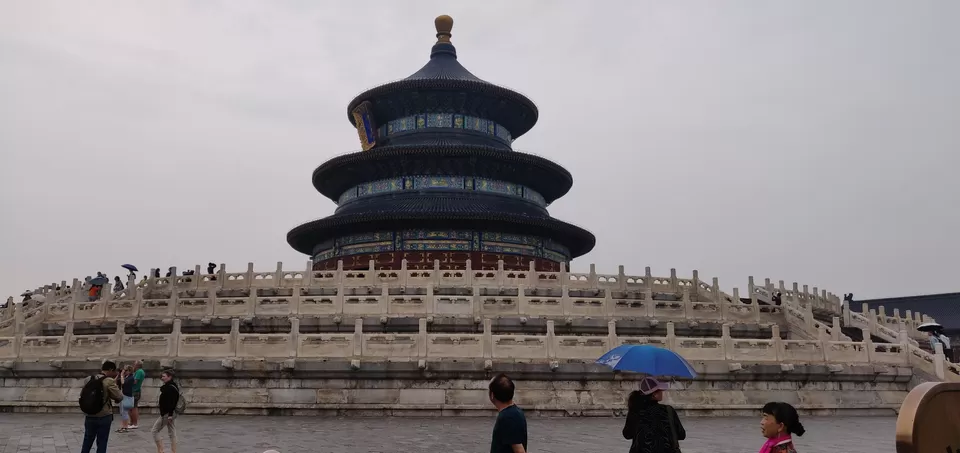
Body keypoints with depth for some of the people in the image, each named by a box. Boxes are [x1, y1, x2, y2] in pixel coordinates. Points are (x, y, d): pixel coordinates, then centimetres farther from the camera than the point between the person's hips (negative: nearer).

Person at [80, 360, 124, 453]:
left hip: (90, 416, 5)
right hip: (104, 417, -5)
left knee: (87, 442, 16)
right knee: (101, 443, 4)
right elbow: (120, 397, -14)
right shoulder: (110, 381, -14)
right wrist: (115, 384, 0)